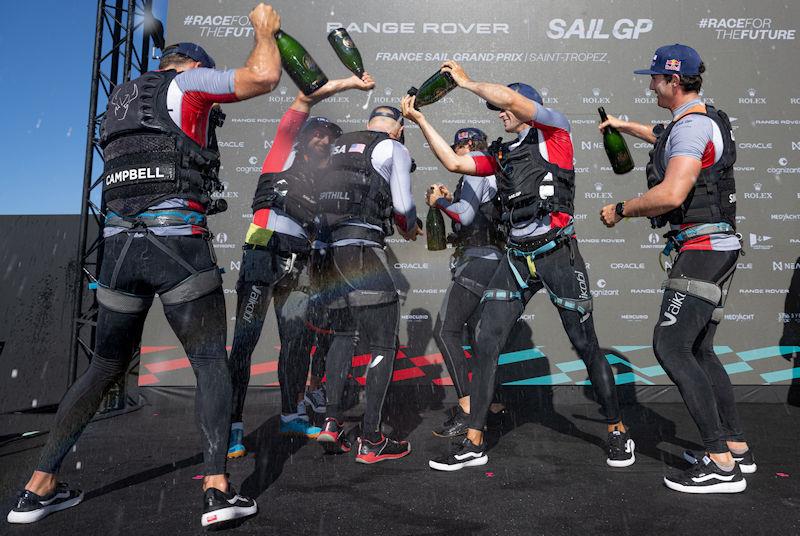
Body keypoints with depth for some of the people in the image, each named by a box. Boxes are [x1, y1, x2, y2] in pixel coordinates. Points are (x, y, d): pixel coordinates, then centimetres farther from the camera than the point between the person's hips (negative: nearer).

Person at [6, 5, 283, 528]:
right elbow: (265, 76, 0)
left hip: (119, 244, 7)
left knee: (106, 366, 17)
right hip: (178, 242, -6)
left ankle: (40, 487, 19)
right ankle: (218, 489, -6)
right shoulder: (186, 82, 7)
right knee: (212, 363, 1)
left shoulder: (120, 99, 27)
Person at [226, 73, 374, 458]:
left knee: (298, 339, 6)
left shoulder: (325, 177, 24)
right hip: (264, 250, -6)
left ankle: (292, 415, 19)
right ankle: (231, 427, -3)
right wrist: (350, 83, 3)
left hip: (300, 260, 6)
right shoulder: (285, 147, 12)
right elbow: (306, 97, 5)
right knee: (245, 338, -7)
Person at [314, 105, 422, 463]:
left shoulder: (338, 146, 22)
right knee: (383, 345, 3)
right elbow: (403, 205, -4)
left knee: (342, 333, 22)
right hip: (363, 249, -6)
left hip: (327, 248, 7)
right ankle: (370, 441, 6)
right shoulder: (395, 149, 6)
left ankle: (331, 421, 14)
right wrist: (410, 229, 18)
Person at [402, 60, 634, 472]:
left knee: (586, 346, 3)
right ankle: (474, 443, 6)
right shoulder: (502, 155, 19)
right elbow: (454, 163, 14)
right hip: (518, 257, 6)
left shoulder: (554, 131, 3)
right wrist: (420, 120, 14)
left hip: (558, 253, -6)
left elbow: (510, 98, -12)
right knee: (484, 344, -3)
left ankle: (617, 431, 24)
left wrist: (466, 82, 2)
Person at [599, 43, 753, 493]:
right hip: (715, 249, 11)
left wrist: (620, 210, -12)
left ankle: (721, 464, -11)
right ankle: (738, 447, 21)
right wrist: (625, 125, 53)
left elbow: (671, 194, -27)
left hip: (703, 248, -11)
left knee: (671, 345, -15)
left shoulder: (692, 126, -14)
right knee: (699, 350, 13)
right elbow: (665, 139, 43)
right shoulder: (701, 122, 19)